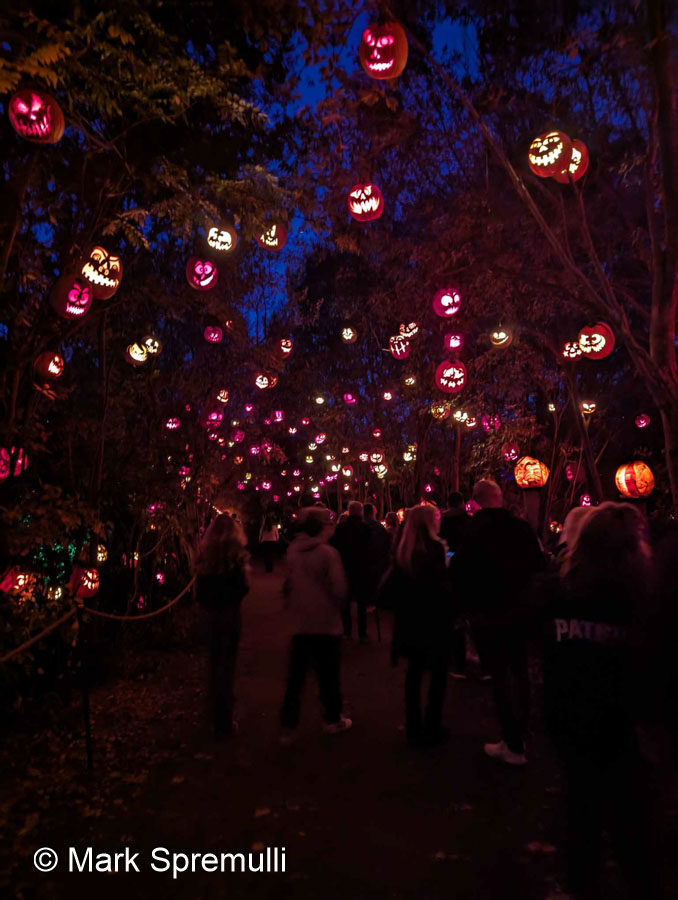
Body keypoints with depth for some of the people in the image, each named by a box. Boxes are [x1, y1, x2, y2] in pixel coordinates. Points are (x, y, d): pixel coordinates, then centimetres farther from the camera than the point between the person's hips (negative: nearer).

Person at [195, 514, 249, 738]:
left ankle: (217, 711, 40)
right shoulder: (235, 552, -15)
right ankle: (224, 723, 6)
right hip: (230, 612, -5)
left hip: (211, 613, 5)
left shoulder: (204, 552, -2)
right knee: (226, 663, 2)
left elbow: (200, 586, 4)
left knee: (215, 661, 21)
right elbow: (242, 587, -15)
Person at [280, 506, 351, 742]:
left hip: (299, 625, 5)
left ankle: (288, 726, 16)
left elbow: (288, 585, 8)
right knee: (329, 675, 12)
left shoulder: (293, 551, 0)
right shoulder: (327, 553, -18)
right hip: (326, 623, -5)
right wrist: (335, 606, 2)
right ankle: (333, 720, 28)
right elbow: (339, 588, -17)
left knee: (295, 677, 12)